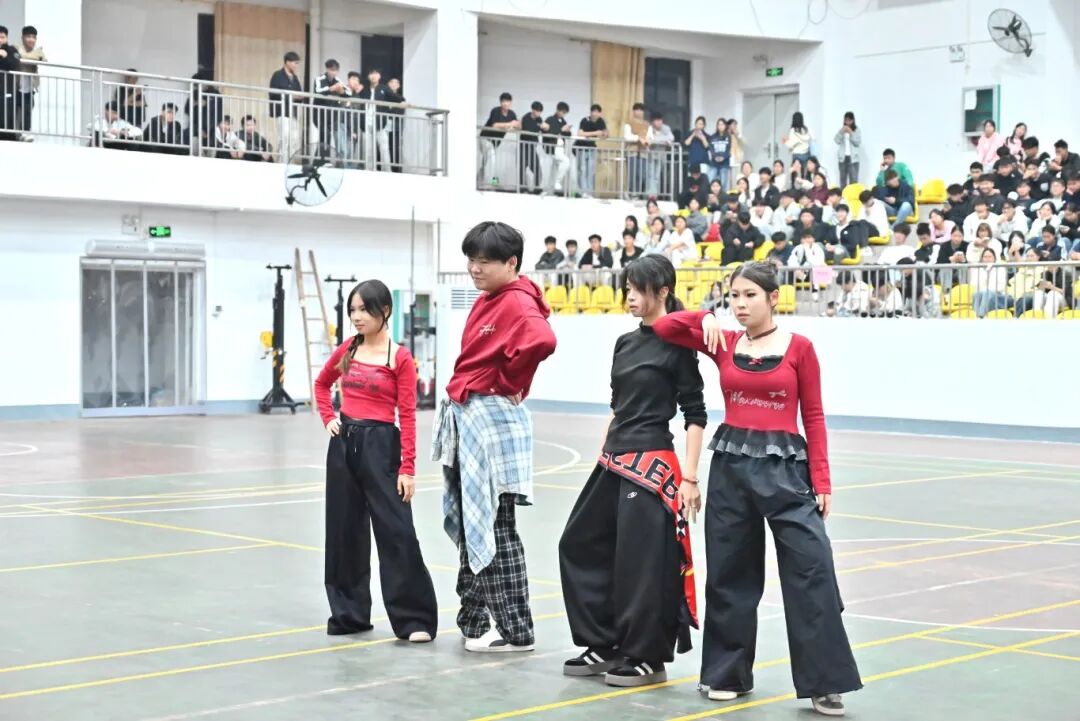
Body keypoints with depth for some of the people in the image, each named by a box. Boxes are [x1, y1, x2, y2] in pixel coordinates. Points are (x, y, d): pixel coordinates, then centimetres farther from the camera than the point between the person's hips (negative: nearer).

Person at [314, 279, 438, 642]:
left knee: (396, 531, -6)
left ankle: (414, 619, -1)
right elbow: (322, 383, 25)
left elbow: (407, 415, -10)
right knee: (344, 529, 10)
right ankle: (349, 612, 20)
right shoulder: (347, 350, 7)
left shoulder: (400, 358, -8)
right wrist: (328, 418, 9)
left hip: (380, 444, -5)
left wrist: (408, 468, -13)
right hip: (344, 443, 5)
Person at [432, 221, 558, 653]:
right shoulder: (485, 302, 14)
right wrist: (462, 395, 11)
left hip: (493, 421, -10)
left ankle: (515, 631, 4)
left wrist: (509, 382, -19)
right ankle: (475, 619, 24)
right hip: (466, 420, 10)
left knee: (494, 528, -4)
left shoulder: (518, 302, -15)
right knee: (468, 524, 14)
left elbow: (542, 341, -35)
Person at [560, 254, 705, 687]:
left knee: (642, 561, -4)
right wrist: (601, 457, 17)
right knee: (581, 543, 11)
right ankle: (603, 646, 20)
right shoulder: (626, 343, 12)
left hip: (651, 465, -8)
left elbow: (695, 416, -10)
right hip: (614, 462, 9)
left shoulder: (676, 345, -9)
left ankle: (646, 658, 11)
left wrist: (689, 477, -15)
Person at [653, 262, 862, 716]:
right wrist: (705, 318, -10)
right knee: (729, 573, 9)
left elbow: (814, 417, -1)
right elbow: (663, 328, 5)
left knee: (811, 570, -8)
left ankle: (824, 681, -1)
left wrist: (821, 482, -5)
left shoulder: (799, 347, -2)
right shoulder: (723, 343, 5)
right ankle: (729, 672, 22)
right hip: (731, 463, 3)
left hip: (784, 465, -3)